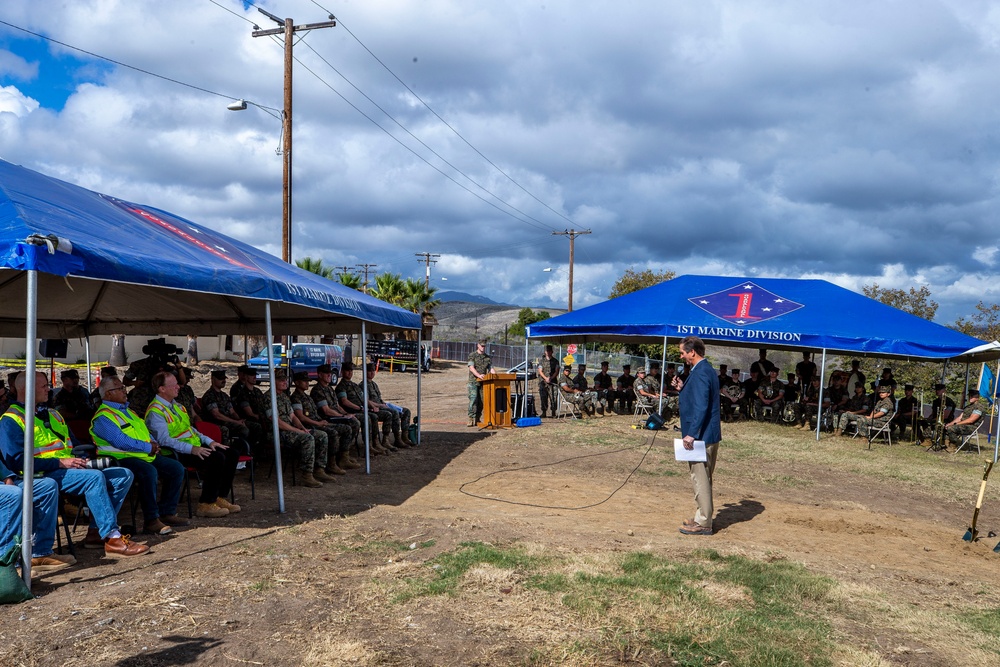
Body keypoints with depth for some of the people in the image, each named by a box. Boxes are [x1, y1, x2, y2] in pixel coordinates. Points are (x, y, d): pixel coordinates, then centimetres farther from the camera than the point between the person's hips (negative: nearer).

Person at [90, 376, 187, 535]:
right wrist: (148, 447, -15)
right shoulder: (103, 417, -8)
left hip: (146, 456, 10)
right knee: (149, 471, -36)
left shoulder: (127, 410, 22)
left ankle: (166, 513, 7)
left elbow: (145, 431, 27)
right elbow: (120, 441, -21)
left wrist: (153, 443, 4)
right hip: (121, 459, -10)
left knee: (177, 468, 0)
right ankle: (151, 521, -27)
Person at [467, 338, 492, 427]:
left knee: (481, 401, 3)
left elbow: (491, 368, 11)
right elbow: (471, 368, -11)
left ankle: (477, 419, 12)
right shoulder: (472, 356, 0)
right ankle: (471, 418, -12)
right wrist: (479, 375, -27)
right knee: (473, 399, -13)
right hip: (473, 381, -4)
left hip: (483, 382, 4)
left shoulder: (488, 357, 14)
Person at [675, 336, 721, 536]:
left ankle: (703, 523, 3)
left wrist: (691, 434, -25)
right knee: (704, 478, 18)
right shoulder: (707, 369, 14)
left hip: (701, 435, -11)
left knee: (700, 478, -3)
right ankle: (704, 517, 28)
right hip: (710, 434, 11)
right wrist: (683, 389, 9)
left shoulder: (699, 373, -19)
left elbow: (701, 407, -25)